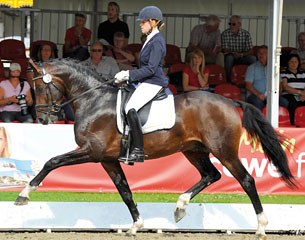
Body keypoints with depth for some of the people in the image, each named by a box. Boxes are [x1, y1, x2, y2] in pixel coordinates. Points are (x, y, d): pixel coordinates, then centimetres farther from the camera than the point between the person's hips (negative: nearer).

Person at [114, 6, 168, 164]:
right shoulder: (150, 39, 16)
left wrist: (129, 74, -20)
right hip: (145, 81, 11)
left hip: (153, 82, -11)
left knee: (131, 108, -27)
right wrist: (126, 76, 12)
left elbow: (151, 69, -21)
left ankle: (138, 151, -27)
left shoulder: (157, 42, -14)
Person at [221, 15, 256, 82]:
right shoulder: (225, 34, -7)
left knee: (253, 58, -27)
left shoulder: (246, 34, -3)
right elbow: (224, 50, -10)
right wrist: (233, 53, -29)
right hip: (230, 59, -2)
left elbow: (250, 51, -4)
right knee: (229, 57, -35)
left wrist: (241, 54, -23)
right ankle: (228, 80, -27)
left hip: (242, 58, 2)